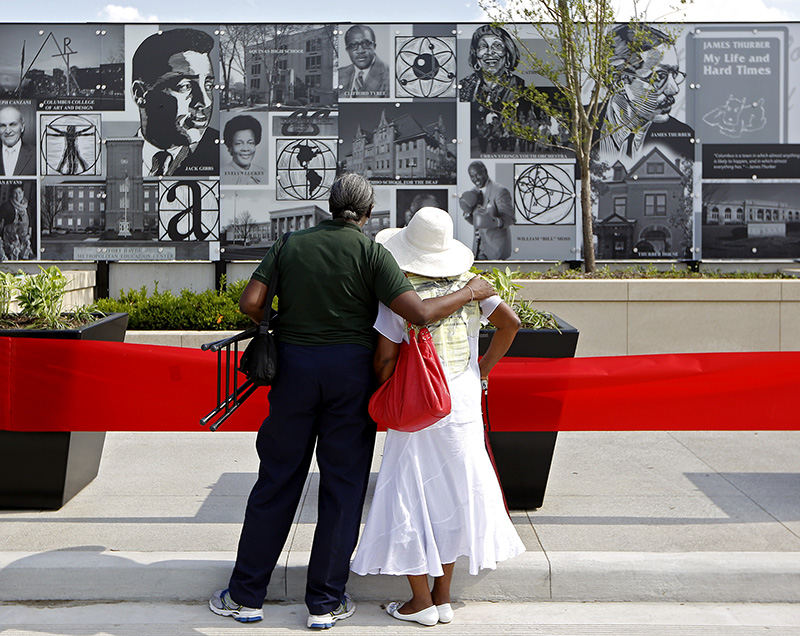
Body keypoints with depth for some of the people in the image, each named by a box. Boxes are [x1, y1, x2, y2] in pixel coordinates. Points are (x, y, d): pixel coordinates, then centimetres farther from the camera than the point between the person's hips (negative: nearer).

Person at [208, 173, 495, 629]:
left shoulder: (292, 245, 4)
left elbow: (251, 303, -4)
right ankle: (325, 603, 12)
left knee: (277, 480, 10)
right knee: (342, 485, 7)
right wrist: (470, 293, -1)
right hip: (351, 370, -2)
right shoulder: (371, 252, -6)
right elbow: (419, 313, -16)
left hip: (294, 366, 3)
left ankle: (246, 595, 15)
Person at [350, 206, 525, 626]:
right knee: (453, 493, 12)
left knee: (409, 497, 5)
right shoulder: (468, 284, 2)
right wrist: (482, 371, 7)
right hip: (463, 404, 5)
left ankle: (421, 602, 8)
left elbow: (385, 360, -13)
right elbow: (510, 323, 0)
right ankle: (443, 597, 17)